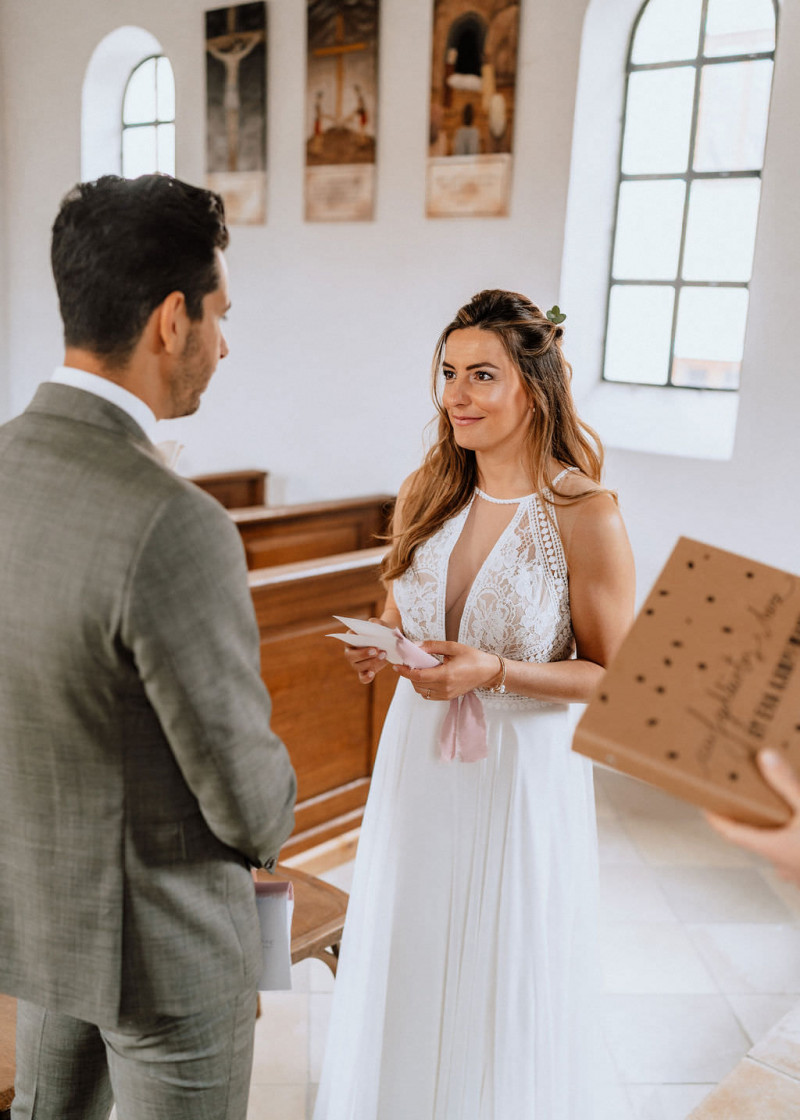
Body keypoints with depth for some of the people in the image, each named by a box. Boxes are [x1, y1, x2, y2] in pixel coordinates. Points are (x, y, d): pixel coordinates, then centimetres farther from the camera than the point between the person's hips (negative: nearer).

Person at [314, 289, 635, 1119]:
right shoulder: (426, 491, -1)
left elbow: (611, 675, -10)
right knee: (405, 965, 20)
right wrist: (378, 647, -10)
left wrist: (495, 673, -23)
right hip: (416, 761, 5)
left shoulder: (585, 516, -17)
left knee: (501, 985, 14)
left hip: (521, 775, -4)